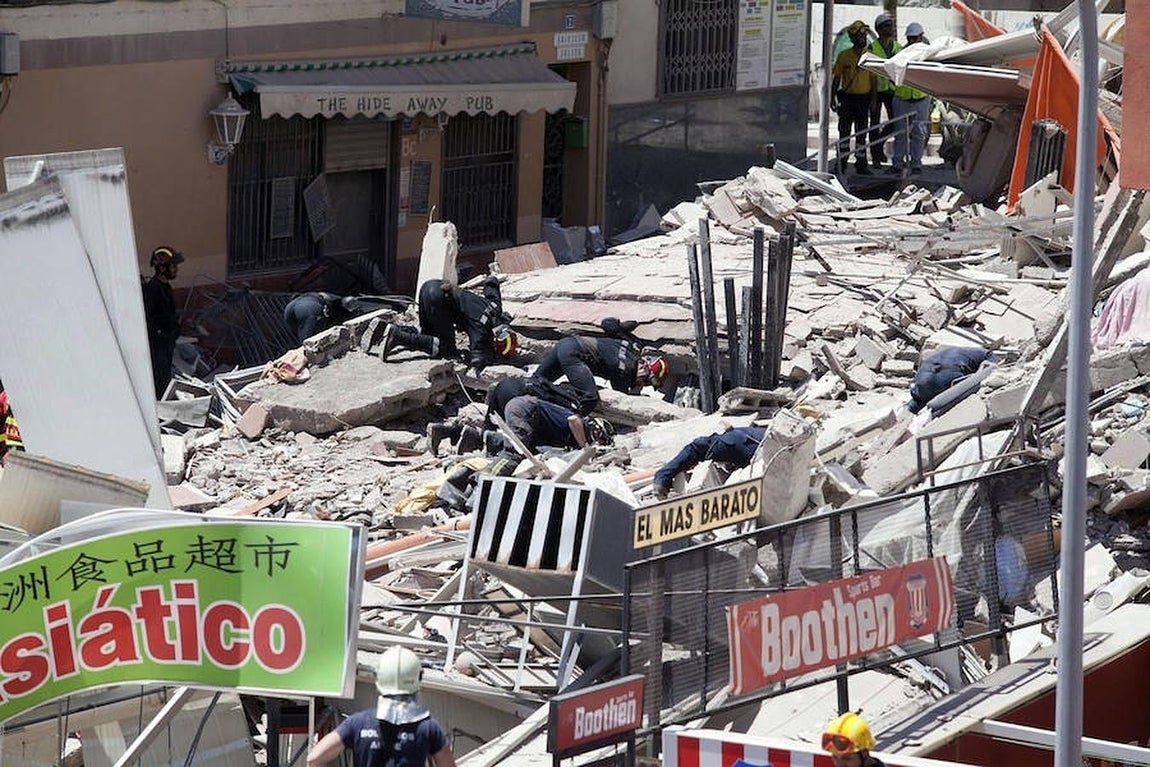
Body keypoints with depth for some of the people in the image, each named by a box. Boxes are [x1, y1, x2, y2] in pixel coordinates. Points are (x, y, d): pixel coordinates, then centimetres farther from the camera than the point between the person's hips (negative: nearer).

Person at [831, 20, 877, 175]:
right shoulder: (844, 56, -1)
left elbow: (873, 79, 8)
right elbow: (836, 77, 3)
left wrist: (873, 100, 3)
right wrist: (832, 97, -1)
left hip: (864, 99, 2)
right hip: (847, 97, -2)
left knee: (862, 133, 8)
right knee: (844, 132, 1)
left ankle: (861, 163, 14)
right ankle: (841, 162, 8)